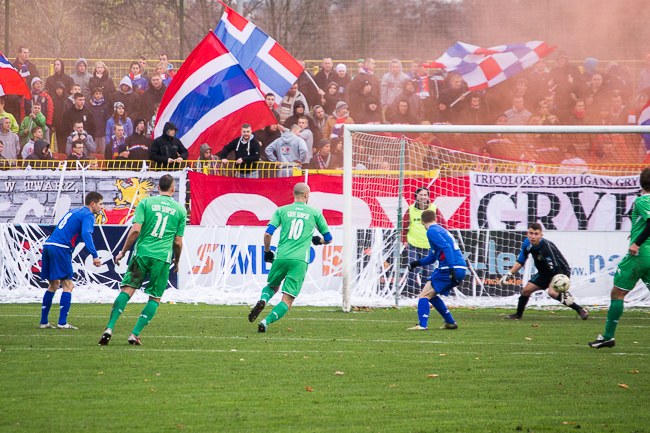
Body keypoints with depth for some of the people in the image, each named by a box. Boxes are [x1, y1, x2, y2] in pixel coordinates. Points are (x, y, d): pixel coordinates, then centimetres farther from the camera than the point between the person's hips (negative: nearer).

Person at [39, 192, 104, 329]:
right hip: (60, 249, -8)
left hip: (48, 245, 8)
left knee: (53, 285, 17)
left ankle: (44, 322, 17)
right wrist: (94, 256, -23)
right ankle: (62, 322, -10)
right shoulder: (88, 215, -2)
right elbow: (86, 234, -18)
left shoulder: (73, 212, 26)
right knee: (67, 285, -3)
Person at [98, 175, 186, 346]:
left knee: (127, 290, 0)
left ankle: (110, 328, -13)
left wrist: (123, 252, 3)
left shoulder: (146, 203, 3)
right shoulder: (180, 210, 6)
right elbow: (178, 242, 7)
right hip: (162, 258, 0)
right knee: (155, 298, 8)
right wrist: (176, 261, 23)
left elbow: (135, 230, -5)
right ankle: (135, 334, 0)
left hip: (142, 253, 0)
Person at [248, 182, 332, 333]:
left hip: (281, 257, 2)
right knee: (287, 300, -1)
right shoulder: (315, 213, 8)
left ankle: (262, 300, -6)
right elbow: (328, 238, 16)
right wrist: (317, 240, 37)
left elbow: (268, 234, 0)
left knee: (272, 286, 27)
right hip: (300, 261, -2)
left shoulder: (281, 211, 9)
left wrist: (267, 252, 16)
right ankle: (266, 321, -22)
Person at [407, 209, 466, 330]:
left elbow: (446, 248, -20)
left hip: (450, 270, -9)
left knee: (424, 295, -8)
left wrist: (452, 268, -26)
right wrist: (417, 263, 16)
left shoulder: (432, 231, -5)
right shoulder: (442, 230, 26)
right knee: (431, 295, 22)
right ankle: (450, 323, 22)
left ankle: (422, 325, -24)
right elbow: (432, 257, 30)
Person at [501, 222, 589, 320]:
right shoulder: (527, 243, -11)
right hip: (544, 273, 7)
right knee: (526, 290, 2)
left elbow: (555, 269, -36)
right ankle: (518, 315, 27)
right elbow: (520, 262, 6)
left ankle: (580, 310, -23)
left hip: (561, 270, -7)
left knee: (552, 292, -31)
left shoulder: (546, 247, -33)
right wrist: (509, 275, -2)